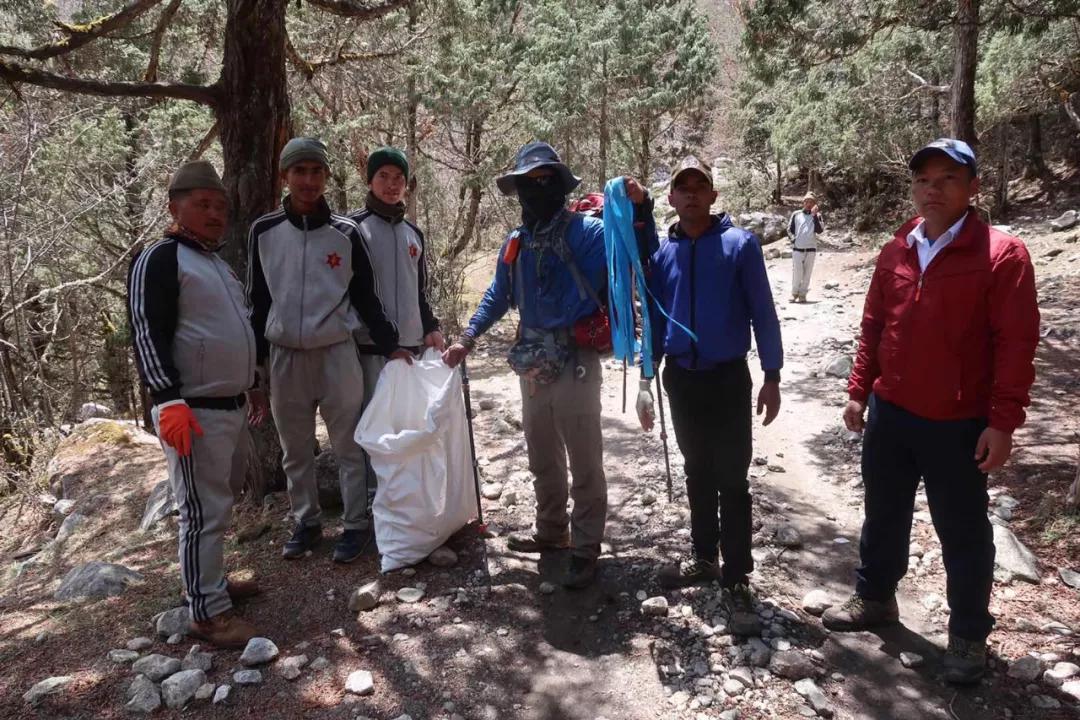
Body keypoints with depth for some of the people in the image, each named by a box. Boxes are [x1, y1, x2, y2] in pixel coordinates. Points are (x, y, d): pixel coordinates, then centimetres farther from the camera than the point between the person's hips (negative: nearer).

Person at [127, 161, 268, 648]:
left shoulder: (217, 263, 19)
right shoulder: (158, 261, -10)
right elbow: (146, 334, -18)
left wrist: (252, 386, 27)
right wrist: (169, 401, -27)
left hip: (230, 406, 10)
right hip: (193, 411, -9)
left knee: (216, 505, 19)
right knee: (204, 511, -5)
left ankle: (210, 582, 33)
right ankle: (208, 613, 4)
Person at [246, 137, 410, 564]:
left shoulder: (346, 234, -2)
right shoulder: (264, 233, 2)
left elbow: (366, 298, 5)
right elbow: (258, 301, 7)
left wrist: (390, 346, 0)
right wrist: (253, 359, 6)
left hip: (337, 353, -2)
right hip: (284, 357, 2)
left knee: (349, 447, 4)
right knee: (295, 451, 12)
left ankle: (355, 525, 16)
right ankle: (306, 523, 27)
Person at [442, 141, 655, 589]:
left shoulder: (585, 232, -10)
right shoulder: (515, 243, 10)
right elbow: (498, 295, 22)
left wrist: (639, 209, -33)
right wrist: (468, 338, 17)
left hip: (575, 362, -7)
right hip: (534, 363, 7)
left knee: (584, 461, 4)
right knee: (542, 458, 19)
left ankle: (586, 548, 17)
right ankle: (551, 531, 36)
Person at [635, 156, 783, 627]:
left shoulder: (741, 244, -7)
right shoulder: (661, 252, 3)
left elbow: (762, 313, -6)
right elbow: (654, 318, 8)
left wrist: (771, 377, -8)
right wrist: (645, 380, 7)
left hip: (728, 377, -4)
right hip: (680, 378, 4)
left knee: (732, 478, 3)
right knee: (698, 472, 16)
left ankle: (737, 575, 15)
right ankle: (704, 557, 31)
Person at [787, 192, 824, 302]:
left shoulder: (816, 216, 7)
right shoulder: (796, 214, 7)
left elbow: (820, 231, -7)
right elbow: (789, 229, 11)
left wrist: (815, 216, -14)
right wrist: (793, 239, -5)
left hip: (811, 249, 1)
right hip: (797, 249, -1)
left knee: (807, 273, 4)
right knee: (797, 272, -5)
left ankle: (802, 294, 13)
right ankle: (794, 293, 11)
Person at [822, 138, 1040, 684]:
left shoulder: (1002, 255, -11)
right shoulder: (895, 251, 5)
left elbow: (1016, 345, -13)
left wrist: (1003, 422, -16)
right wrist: (859, 390, 9)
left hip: (958, 424, -5)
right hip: (889, 413, 5)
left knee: (963, 532, 9)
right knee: (883, 514, 19)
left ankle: (969, 636, 28)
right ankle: (874, 598, 38)